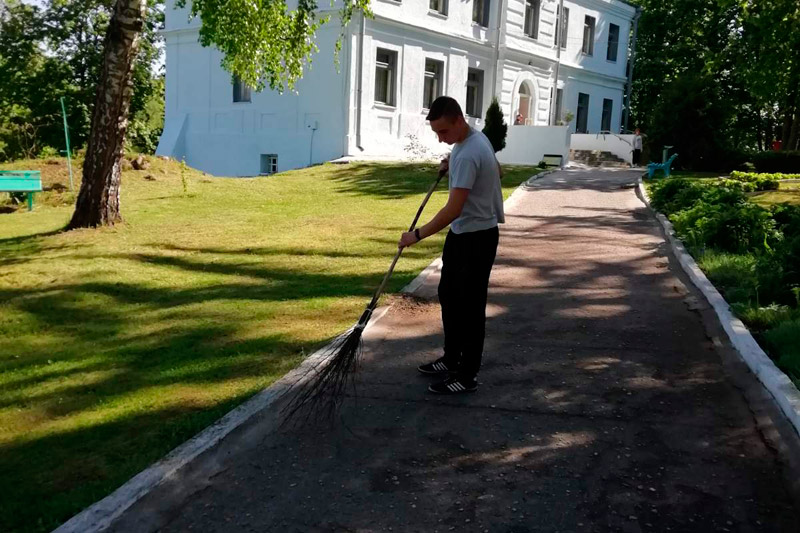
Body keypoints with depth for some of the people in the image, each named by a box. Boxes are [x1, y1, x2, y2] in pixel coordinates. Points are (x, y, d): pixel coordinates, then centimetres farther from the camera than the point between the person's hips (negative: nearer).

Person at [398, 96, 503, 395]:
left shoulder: (467, 155, -27)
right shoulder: (474, 138, 5)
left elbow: (453, 210, -31)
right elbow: (497, 171, 22)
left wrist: (417, 235, -23)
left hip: (477, 237, -11)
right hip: (461, 233, 11)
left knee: (470, 306, -2)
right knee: (449, 297, 18)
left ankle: (467, 376, 10)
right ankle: (452, 359, 32)